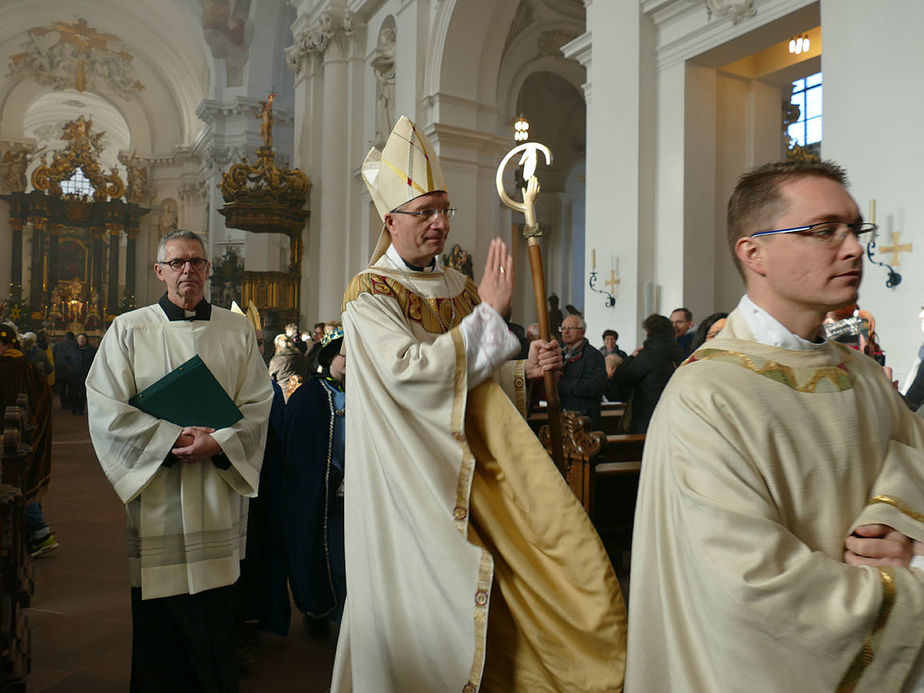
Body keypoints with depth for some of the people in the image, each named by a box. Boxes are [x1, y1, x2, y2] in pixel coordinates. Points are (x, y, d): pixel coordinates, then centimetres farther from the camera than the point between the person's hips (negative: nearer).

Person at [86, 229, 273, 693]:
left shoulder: (238, 331, 8)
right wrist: (173, 439, -12)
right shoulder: (128, 330, 4)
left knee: (217, 615, 7)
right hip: (152, 489, -1)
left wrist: (217, 442, -13)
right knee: (157, 616, 5)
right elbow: (107, 410, -3)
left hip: (218, 491, 1)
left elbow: (257, 405, 3)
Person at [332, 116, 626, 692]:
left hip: (466, 468, 6)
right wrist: (488, 312, -21)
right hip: (408, 479, -5)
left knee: (465, 590, 10)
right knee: (418, 595, 4)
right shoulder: (368, 294, -10)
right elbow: (412, 373, -25)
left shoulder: (459, 287, 10)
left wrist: (523, 370, -3)